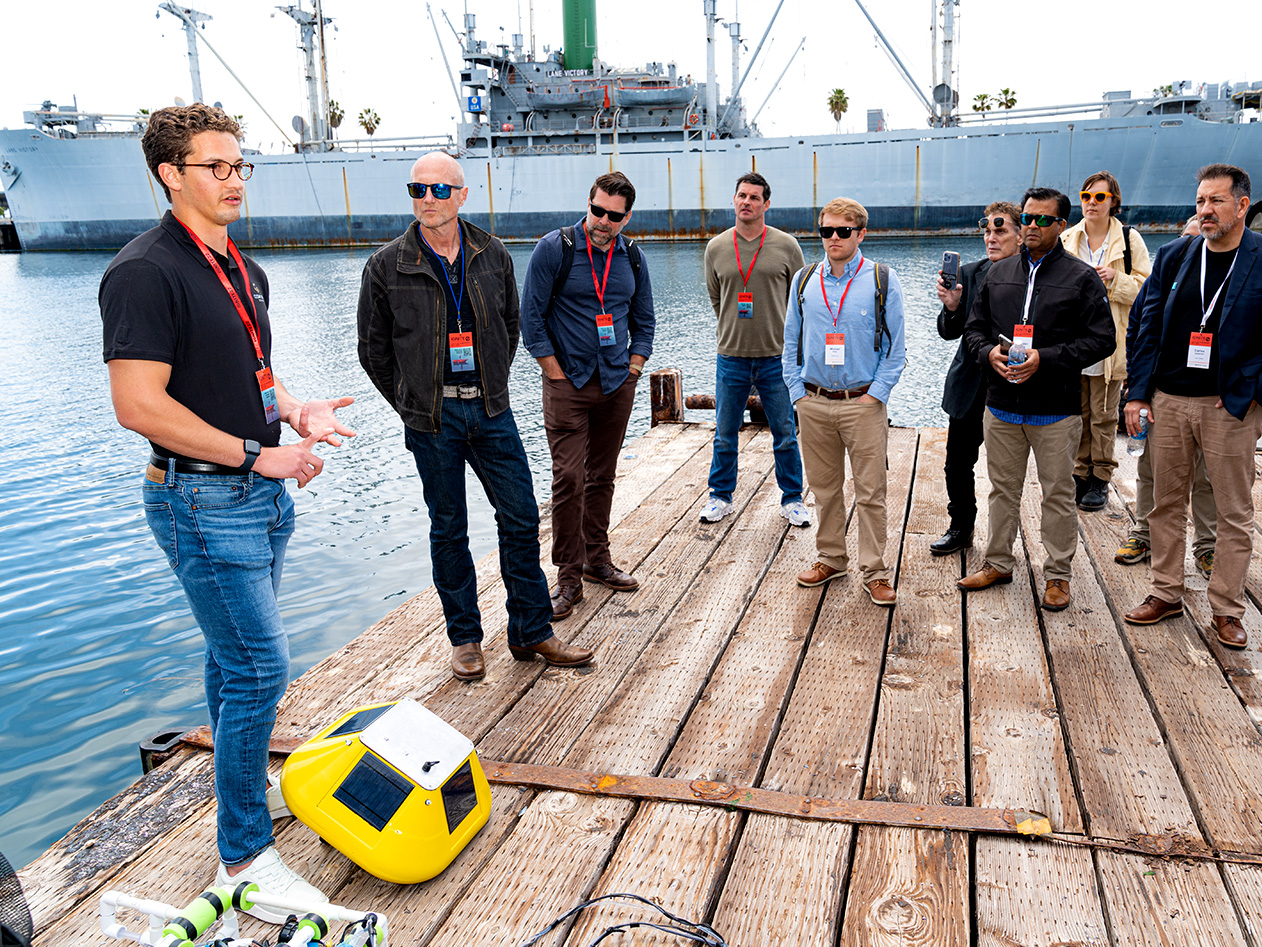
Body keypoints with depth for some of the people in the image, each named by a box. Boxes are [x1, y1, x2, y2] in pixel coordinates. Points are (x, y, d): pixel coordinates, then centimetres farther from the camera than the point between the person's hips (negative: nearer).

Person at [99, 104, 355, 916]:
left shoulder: (245, 272, 13)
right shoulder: (146, 271, -15)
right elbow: (139, 405, -21)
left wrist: (295, 412, 2)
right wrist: (257, 454, -19)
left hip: (259, 493, 9)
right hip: (201, 499, -9)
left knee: (234, 652, 20)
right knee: (260, 664, -8)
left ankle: (238, 783, 38)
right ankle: (245, 855, 5)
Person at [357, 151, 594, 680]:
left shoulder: (493, 255, 4)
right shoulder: (386, 267, -4)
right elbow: (374, 351, 5)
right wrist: (415, 405, 7)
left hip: (492, 411, 3)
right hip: (431, 420, -2)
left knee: (521, 518, 3)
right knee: (448, 529, 7)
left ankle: (531, 633, 16)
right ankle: (465, 640, 21)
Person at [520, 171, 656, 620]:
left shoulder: (632, 257, 6)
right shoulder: (554, 248, -8)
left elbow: (644, 321, 16)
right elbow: (530, 316, -7)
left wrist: (632, 370, 7)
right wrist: (557, 374, -8)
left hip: (618, 385, 4)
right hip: (568, 385, -4)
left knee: (602, 476, 12)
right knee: (569, 478, -8)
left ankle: (597, 560, 25)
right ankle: (569, 578, 0)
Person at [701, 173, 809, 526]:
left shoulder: (786, 246, -1)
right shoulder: (716, 248, 4)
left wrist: (786, 337, 9)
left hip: (777, 357, -1)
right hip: (731, 358, 1)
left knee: (785, 436, 7)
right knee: (724, 435, 10)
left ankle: (792, 499, 21)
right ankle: (720, 497, 25)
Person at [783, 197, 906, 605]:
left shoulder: (883, 281, -1)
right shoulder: (803, 281, 7)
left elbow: (895, 347, 0)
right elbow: (791, 342, 12)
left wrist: (876, 394, -8)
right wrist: (797, 391, 3)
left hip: (863, 402, -3)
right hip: (814, 403, 3)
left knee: (870, 492, 0)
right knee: (824, 488, 12)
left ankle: (874, 572, 11)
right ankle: (830, 558, 28)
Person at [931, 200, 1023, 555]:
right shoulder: (969, 273, 1)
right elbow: (949, 333, 1)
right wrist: (951, 307, -17)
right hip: (968, 388, 4)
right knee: (958, 463, 12)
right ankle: (960, 528, 32)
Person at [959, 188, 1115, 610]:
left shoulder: (1082, 278, -2)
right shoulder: (997, 274, 10)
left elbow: (1102, 339, -6)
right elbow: (973, 329, 14)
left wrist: (1045, 359, -18)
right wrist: (988, 353, -9)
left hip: (1056, 410, -4)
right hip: (1001, 406, 4)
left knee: (1058, 495, 5)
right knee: (1003, 489, 14)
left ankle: (1058, 575, 18)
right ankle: (998, 563, 28)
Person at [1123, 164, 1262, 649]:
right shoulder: (1175, 256, 5)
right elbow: (1149, 326, 6)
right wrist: (1138, 392, 1)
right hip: (1169, 399, 3)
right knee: (1166, 503, 11)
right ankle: (1166, 594, 25)